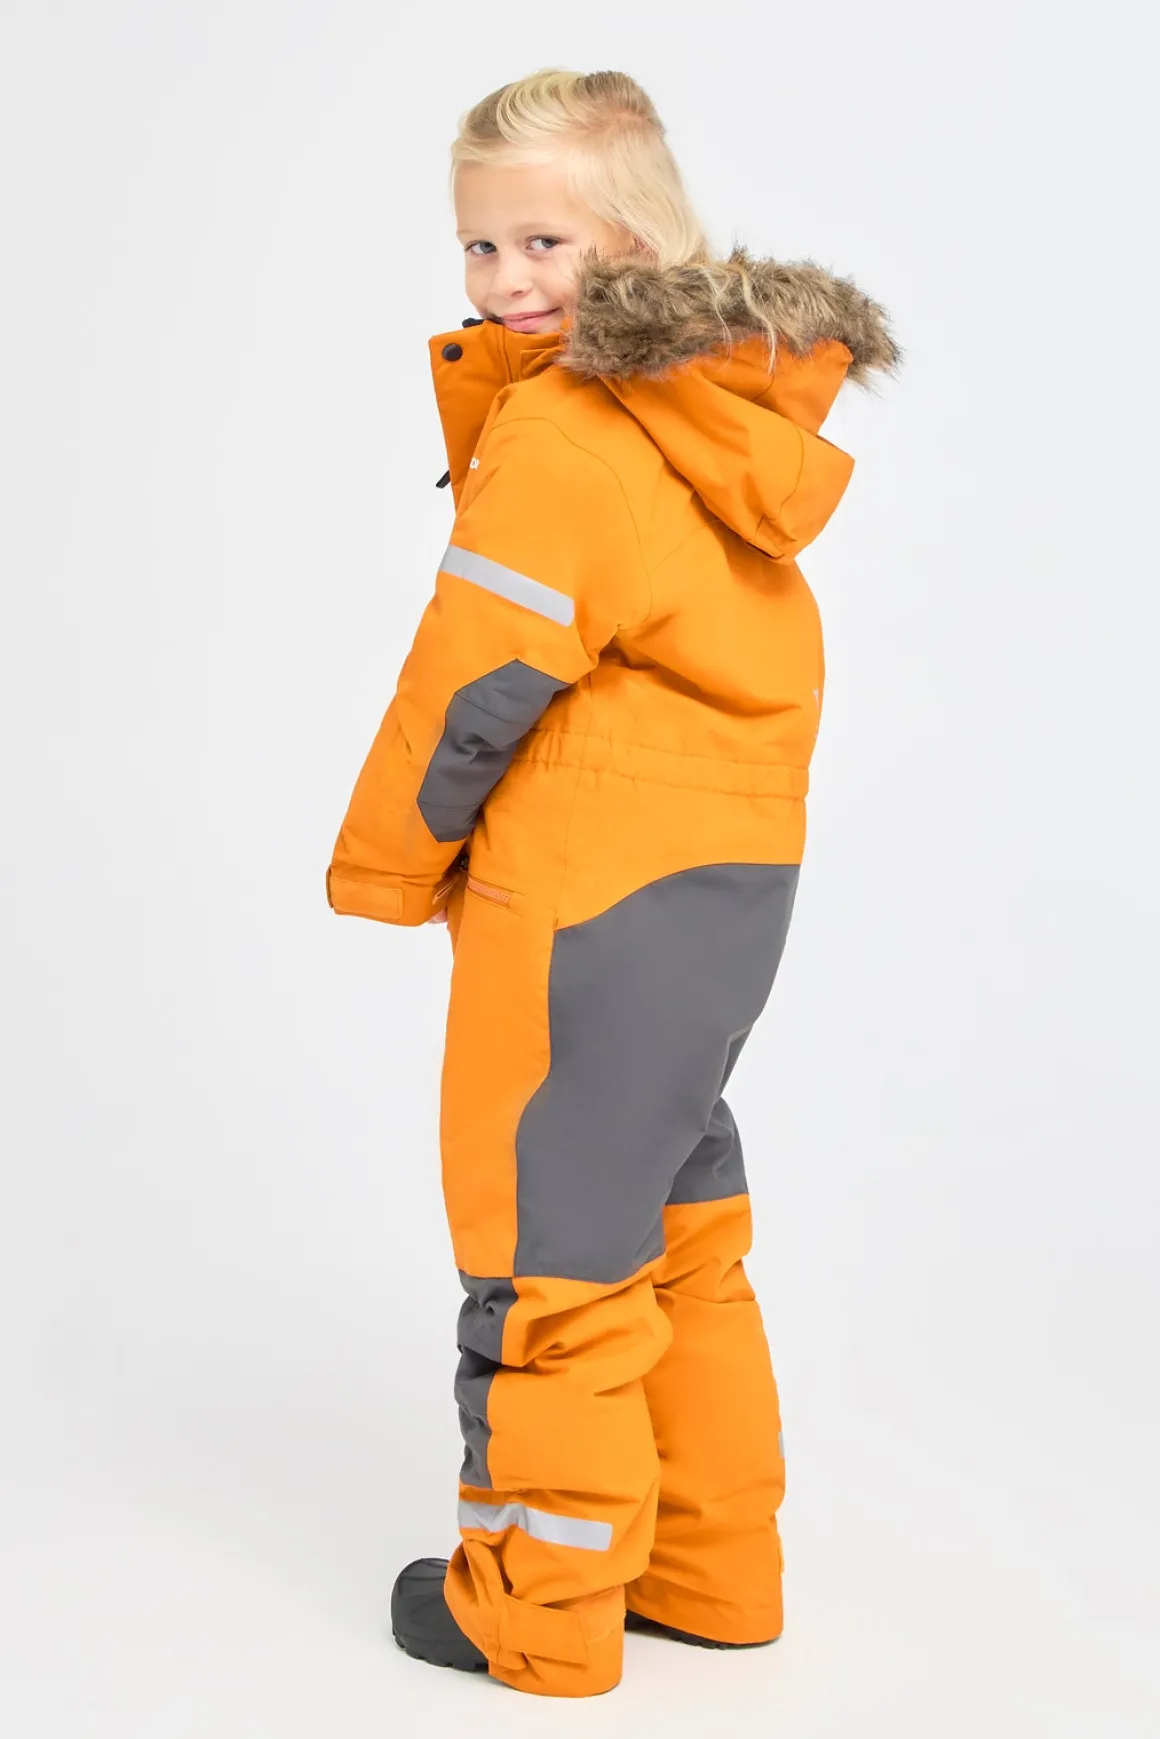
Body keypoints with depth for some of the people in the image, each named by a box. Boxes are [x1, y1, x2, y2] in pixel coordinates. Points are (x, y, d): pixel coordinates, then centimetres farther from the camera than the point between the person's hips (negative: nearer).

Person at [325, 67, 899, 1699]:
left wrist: (383, 866, -2)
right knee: (679, 1226, 20)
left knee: (551, 1242, 4)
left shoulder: (558, 432, -17)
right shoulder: (735, 414, 10)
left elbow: (478, 678, -15)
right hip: (740, 873, 9)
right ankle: (713, 1567, 31)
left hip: (591, 892, -9)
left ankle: (539, 1607, 18)